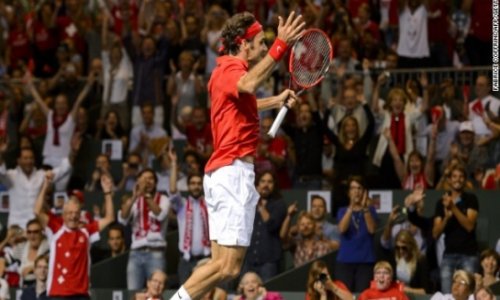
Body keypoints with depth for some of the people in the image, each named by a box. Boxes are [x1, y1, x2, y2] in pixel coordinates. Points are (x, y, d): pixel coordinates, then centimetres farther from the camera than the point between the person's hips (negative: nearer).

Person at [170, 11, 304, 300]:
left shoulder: (225, 70, 21)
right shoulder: (232, 68, -10)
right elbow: (249, 84, -37)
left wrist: (277, 101, 42)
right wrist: (281, 46, -39)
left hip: (221, 172, 11)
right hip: (234, 170, -11)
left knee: (222, 264, 7)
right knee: (229, 266, -14)